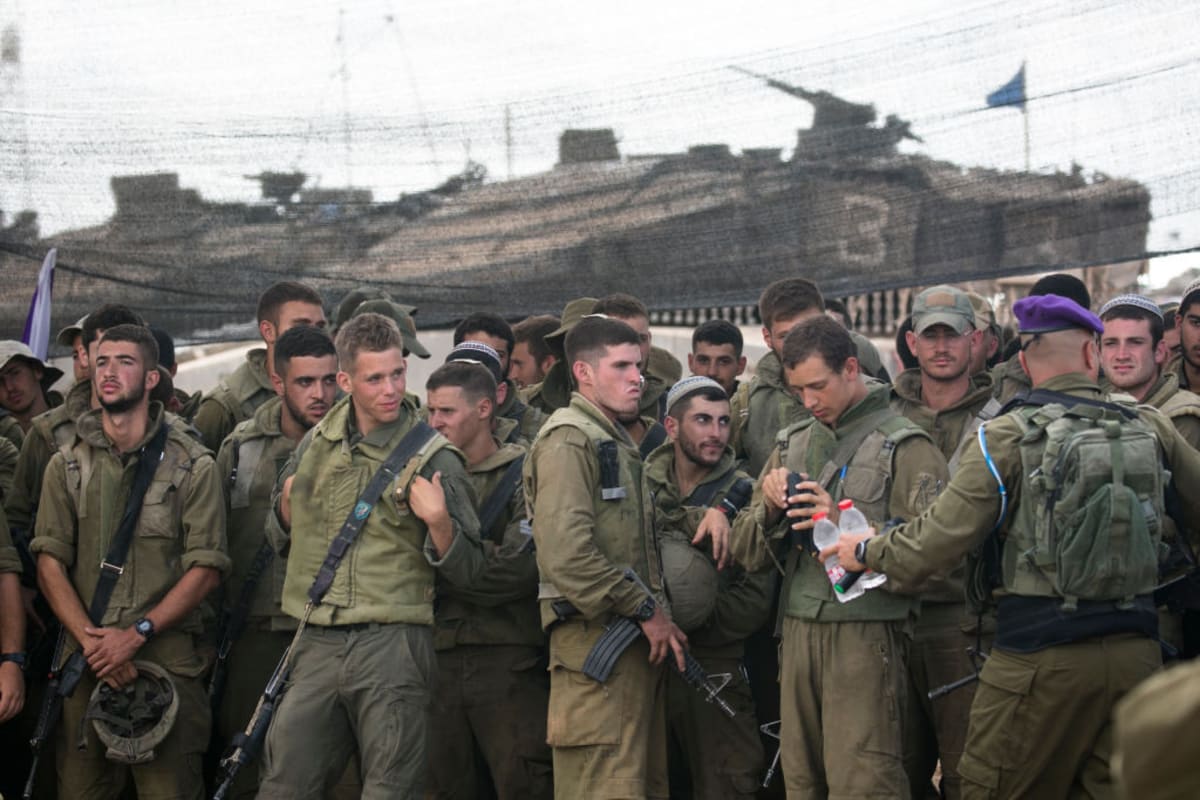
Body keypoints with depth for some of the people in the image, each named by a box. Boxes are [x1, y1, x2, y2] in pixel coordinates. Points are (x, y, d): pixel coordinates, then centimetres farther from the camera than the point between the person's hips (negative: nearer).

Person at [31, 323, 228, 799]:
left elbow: (206, 568, -3)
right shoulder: (67, 466, 11)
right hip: (86, 663, 2)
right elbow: (50, 563, 3)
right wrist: (91, 640, -11)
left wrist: (136, 634, -12)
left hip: (167, 658, -2)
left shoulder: (193, 466, 3)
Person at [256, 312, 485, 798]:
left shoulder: (433, 459, -2)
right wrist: (289, 503, 5)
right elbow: (280, 539, 25)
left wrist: (438, 521, -19)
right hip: (317, 645, 4)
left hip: (393, 647, -4)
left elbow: (466, 571, -2)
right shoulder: (316, 445, 11)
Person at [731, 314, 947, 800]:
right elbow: (747, 553, 15)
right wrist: (770, 510, -5)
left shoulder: (904, 446, -2)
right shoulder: (792, 444, 16)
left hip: (867, 634, -6)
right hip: (797, 628, 6)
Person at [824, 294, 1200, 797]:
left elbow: (939, 539, -7)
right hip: (1135, 655, 4)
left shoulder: (1008, 438, -7)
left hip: (1039, 655, -4)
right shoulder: (1150, 430, 5)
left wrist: (866, 553, 10)